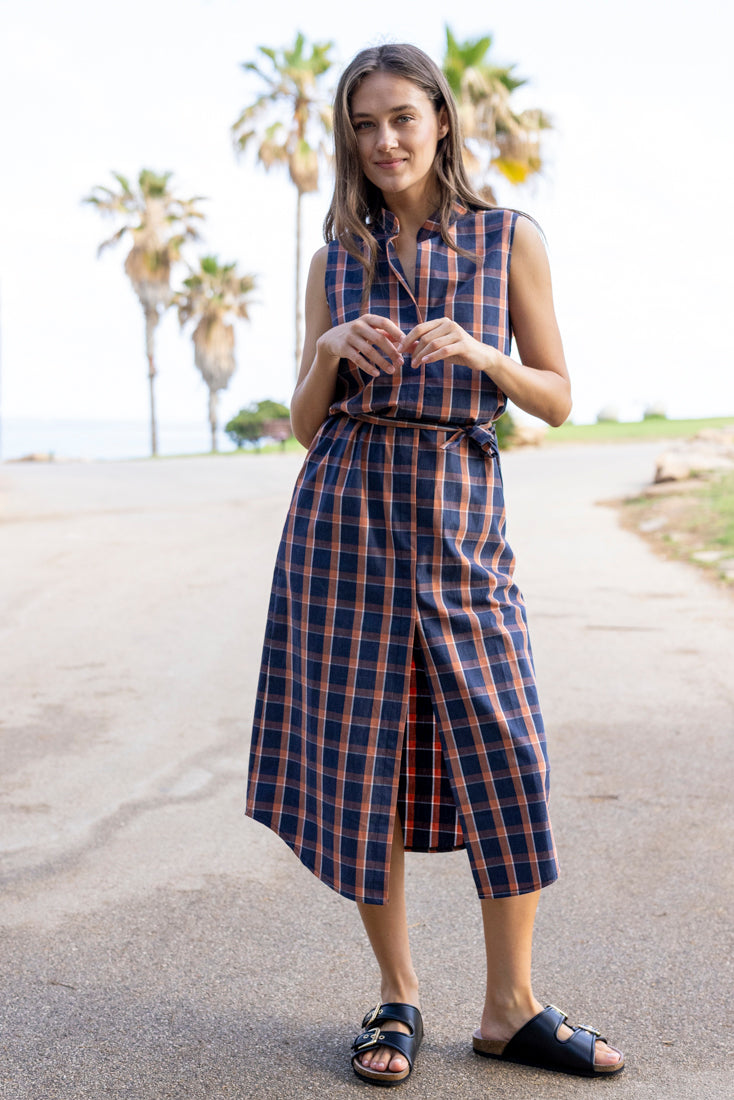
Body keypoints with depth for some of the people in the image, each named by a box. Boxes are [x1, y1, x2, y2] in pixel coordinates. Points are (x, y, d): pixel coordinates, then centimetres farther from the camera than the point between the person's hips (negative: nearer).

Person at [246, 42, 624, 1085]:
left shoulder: (509, 239, 7)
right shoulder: (339, 259, 12)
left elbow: (558, 399, 6)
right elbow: (306, 422, 11)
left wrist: (475, 351, -11)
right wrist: (333, 350, -8)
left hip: (459, 511, -1)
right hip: (345, 509, 1)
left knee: (505, 750, -4)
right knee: (361, 750, 1)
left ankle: (511, 1008, 11)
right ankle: (398, 996, 17)